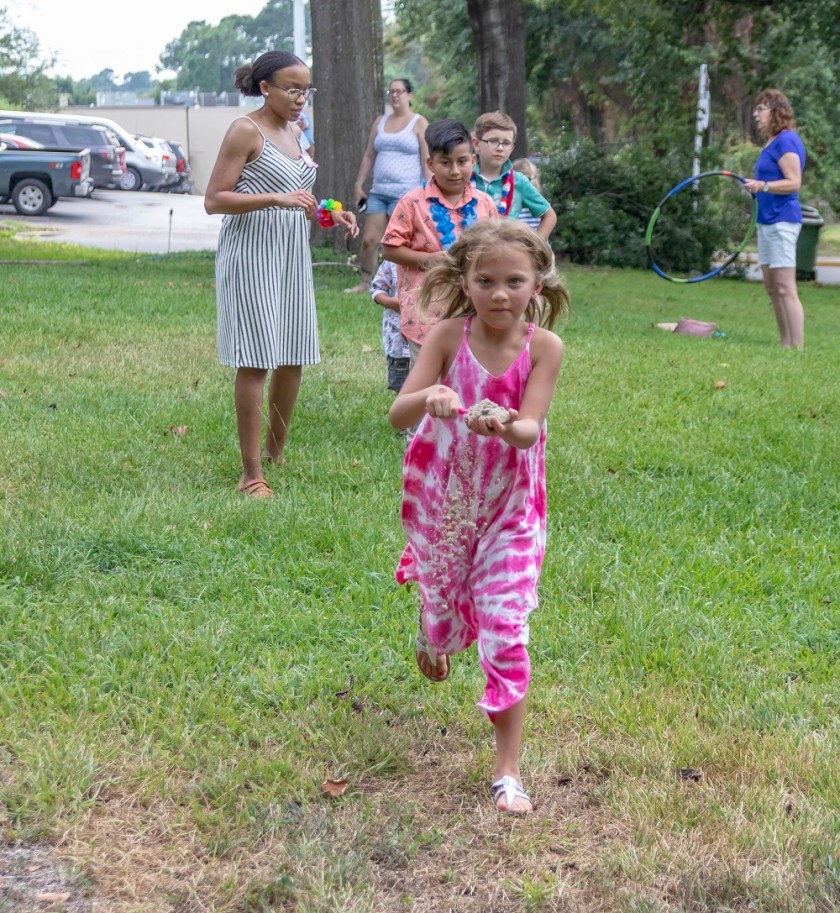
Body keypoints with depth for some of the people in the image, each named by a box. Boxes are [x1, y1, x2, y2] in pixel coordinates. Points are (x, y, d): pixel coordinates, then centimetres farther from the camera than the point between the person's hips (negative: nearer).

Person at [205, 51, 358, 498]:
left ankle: (275, 451, 27)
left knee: (293, 359, 9)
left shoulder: (294, 131, 15)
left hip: (291, 255, 8)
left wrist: (329, 213, 5)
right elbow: (214, 200, -13)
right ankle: (251, 475, -2)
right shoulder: (245, 130, -8)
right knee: (254, 363, -7)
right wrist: (275, 199, -23)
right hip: (251, 256, -8)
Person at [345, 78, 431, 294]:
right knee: (369, 240, 1)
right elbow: (369, 155, 20)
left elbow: (427, 161, -5)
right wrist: (359, 184, 14)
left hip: (405, 193, -5)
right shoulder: (380, 122, 16)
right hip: (378, 192, 5)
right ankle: (364, 283, 12)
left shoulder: (419, 123, 0)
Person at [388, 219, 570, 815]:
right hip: (441, 497, 1)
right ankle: (434, 636, 59)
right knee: (443, 610, 18)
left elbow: (530, 428, -22)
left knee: (506, 630, -6)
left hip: (510, 504, -1)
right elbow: (397, 415, -20)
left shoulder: (544, 346, -14)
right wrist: (427, 397, -42)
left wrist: (508, 426, -45)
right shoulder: (449, 336, -14)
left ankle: (508, 769, 5)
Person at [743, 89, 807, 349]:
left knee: (785, 288, -11)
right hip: (767, 221, 10)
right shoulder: (771, 142, 16)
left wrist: (763, 186, -30)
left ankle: (797, 348, -10)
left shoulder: (786, 140, -13)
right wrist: (752, 186, 15)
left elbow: (794, 182, -20)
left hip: (781, 221, -10)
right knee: (772, 287, 12)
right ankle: (786, 344, 19)